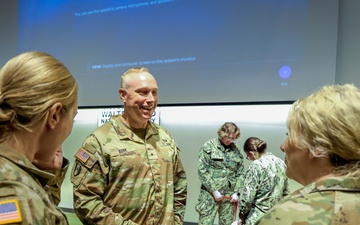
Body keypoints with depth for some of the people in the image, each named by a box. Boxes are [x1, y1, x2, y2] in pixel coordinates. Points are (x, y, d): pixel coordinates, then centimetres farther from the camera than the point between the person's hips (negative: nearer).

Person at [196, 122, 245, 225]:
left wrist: (236, 192, 0)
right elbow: (202, 170, -7)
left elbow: (240, 174, 11)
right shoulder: (209, 146, -3)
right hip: (210, 194, -3)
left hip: (229, 196, 4)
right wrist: (214, 190, -10)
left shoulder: (236, 150, 8)